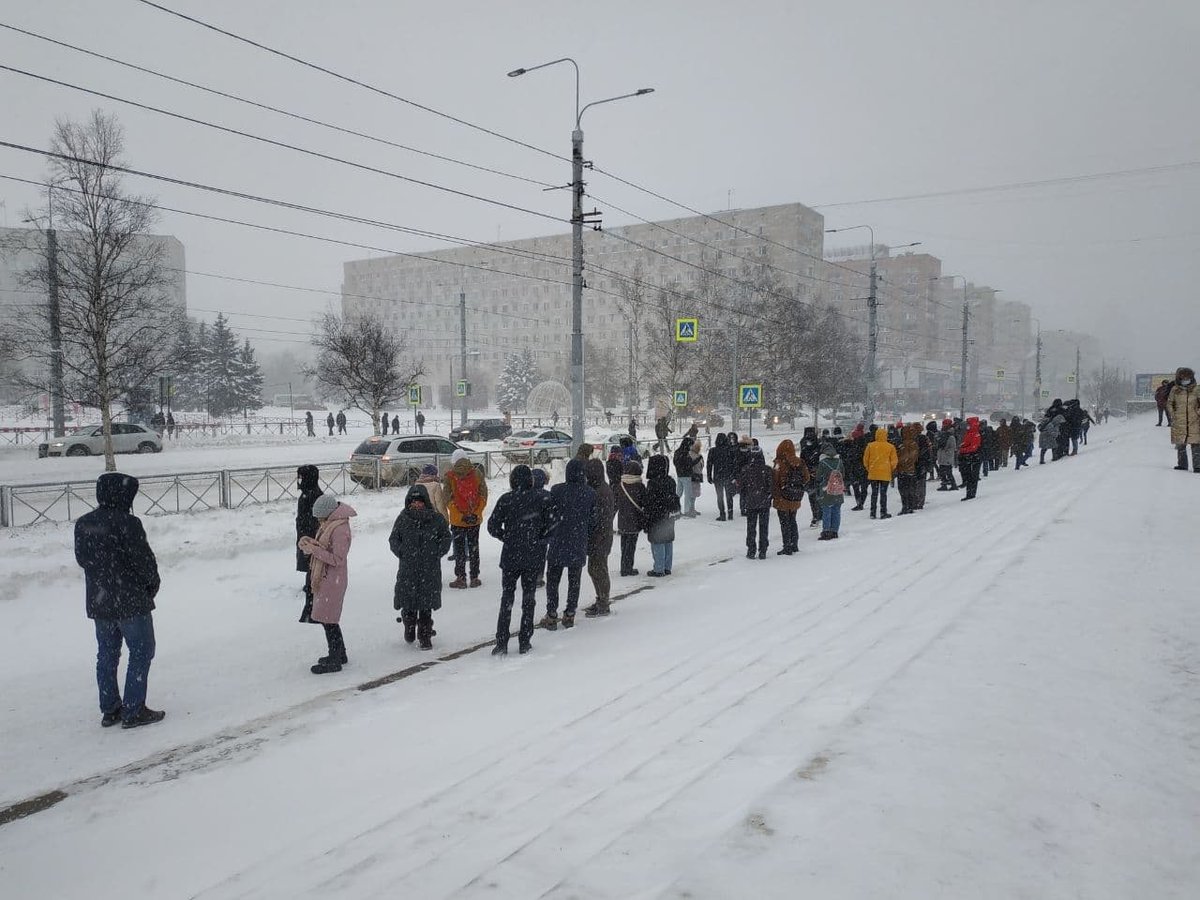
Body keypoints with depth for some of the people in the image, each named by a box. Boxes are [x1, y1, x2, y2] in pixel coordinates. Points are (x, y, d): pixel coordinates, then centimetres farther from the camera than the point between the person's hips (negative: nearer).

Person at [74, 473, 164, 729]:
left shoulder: (83, 524, 3)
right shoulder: (127, 523, -20)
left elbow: (82, 558, 12)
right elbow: (144, 559, -16)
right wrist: (152, 583, 2)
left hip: (97, 601, 8)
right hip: (130, 600, -7)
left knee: (106, 654, 16)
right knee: (141, 652, 3)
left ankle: (109, 710, 24)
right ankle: (133, 711, 4)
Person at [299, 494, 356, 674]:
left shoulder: (339, 529, -21)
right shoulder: (329, 524, 10)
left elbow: (337, 559, -23)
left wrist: (314, 550, -21)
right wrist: (311, 543, -1)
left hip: (333, 580, -10)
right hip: (325, 579, 10)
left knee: (328, 620, -4)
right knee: (330, 619, 19)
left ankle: (334, 662, 5)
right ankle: (339, 654, 32)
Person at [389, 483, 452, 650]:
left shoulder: (437, 518, -2)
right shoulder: (403, 519, 2)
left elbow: (446, 537, 6)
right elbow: (393, 539, 11)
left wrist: (437, 553, -4)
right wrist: (401, 552, -2)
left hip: (429, 569, -1)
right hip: (407, 569, 1)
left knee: (426, 604, 3)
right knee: (408, 601, 9)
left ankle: (425, 636, 13)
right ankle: (409, 629, 33)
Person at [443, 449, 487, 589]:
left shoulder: (449, 476, -8)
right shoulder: (477, 473, -2)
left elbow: (448, 499, -9)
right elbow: (483, 495, -2)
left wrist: (461, 516, -3)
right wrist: (476, 514, -2)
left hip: (458, 520, -2)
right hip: (475, 519, 2)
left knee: (459, 549, 9)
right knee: (474, 548, 13)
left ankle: (461, 578, 11)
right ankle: (474, 578, 17)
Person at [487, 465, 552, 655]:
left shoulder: (506, 500, -7)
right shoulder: (542, 498, -6)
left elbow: (492, 526, -7)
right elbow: (551, 524, -7)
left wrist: (507, 538, 7)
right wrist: (540, 539, 7)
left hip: (511, 556, -1)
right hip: (534, 556, 1)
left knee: (507, 597, 10)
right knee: (529, 597, 12)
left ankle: (501, 643, 7)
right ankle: (525, 642, 14)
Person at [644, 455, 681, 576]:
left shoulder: (653, 483, -20)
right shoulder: (670, 481, 4)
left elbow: (650, 505, -18)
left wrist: (647, 524, -12)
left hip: (657, 519, -8)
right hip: (670, 517, 8)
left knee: (657, 543, 2)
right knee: (668, 541, 14)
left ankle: (659, 569, 7)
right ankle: (667, 567, 23)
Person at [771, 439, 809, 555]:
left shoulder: (780, 464, -18)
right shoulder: (800, 462, -1)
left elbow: (775, 481, -16)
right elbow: (807, 478, 7)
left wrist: (773, 496, -6)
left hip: (783, 500, -5)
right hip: (796, 500, 5)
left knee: (785, 523, 3)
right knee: (793, 521, 20)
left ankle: (787, 548, 6)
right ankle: (794, 546, 26)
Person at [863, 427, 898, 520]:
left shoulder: (870, 446, -4)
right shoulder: (890, 447, -6)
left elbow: (865, 459, 1)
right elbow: (894, 461, -2)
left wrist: (868, 469, 16)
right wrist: (892, 471, 15)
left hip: (873, 474, 1)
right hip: (885, 474, -1)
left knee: (874, 493, 10)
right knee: (883, 493, 5)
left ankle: (873, 513, 11)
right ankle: (883, 513, 5)